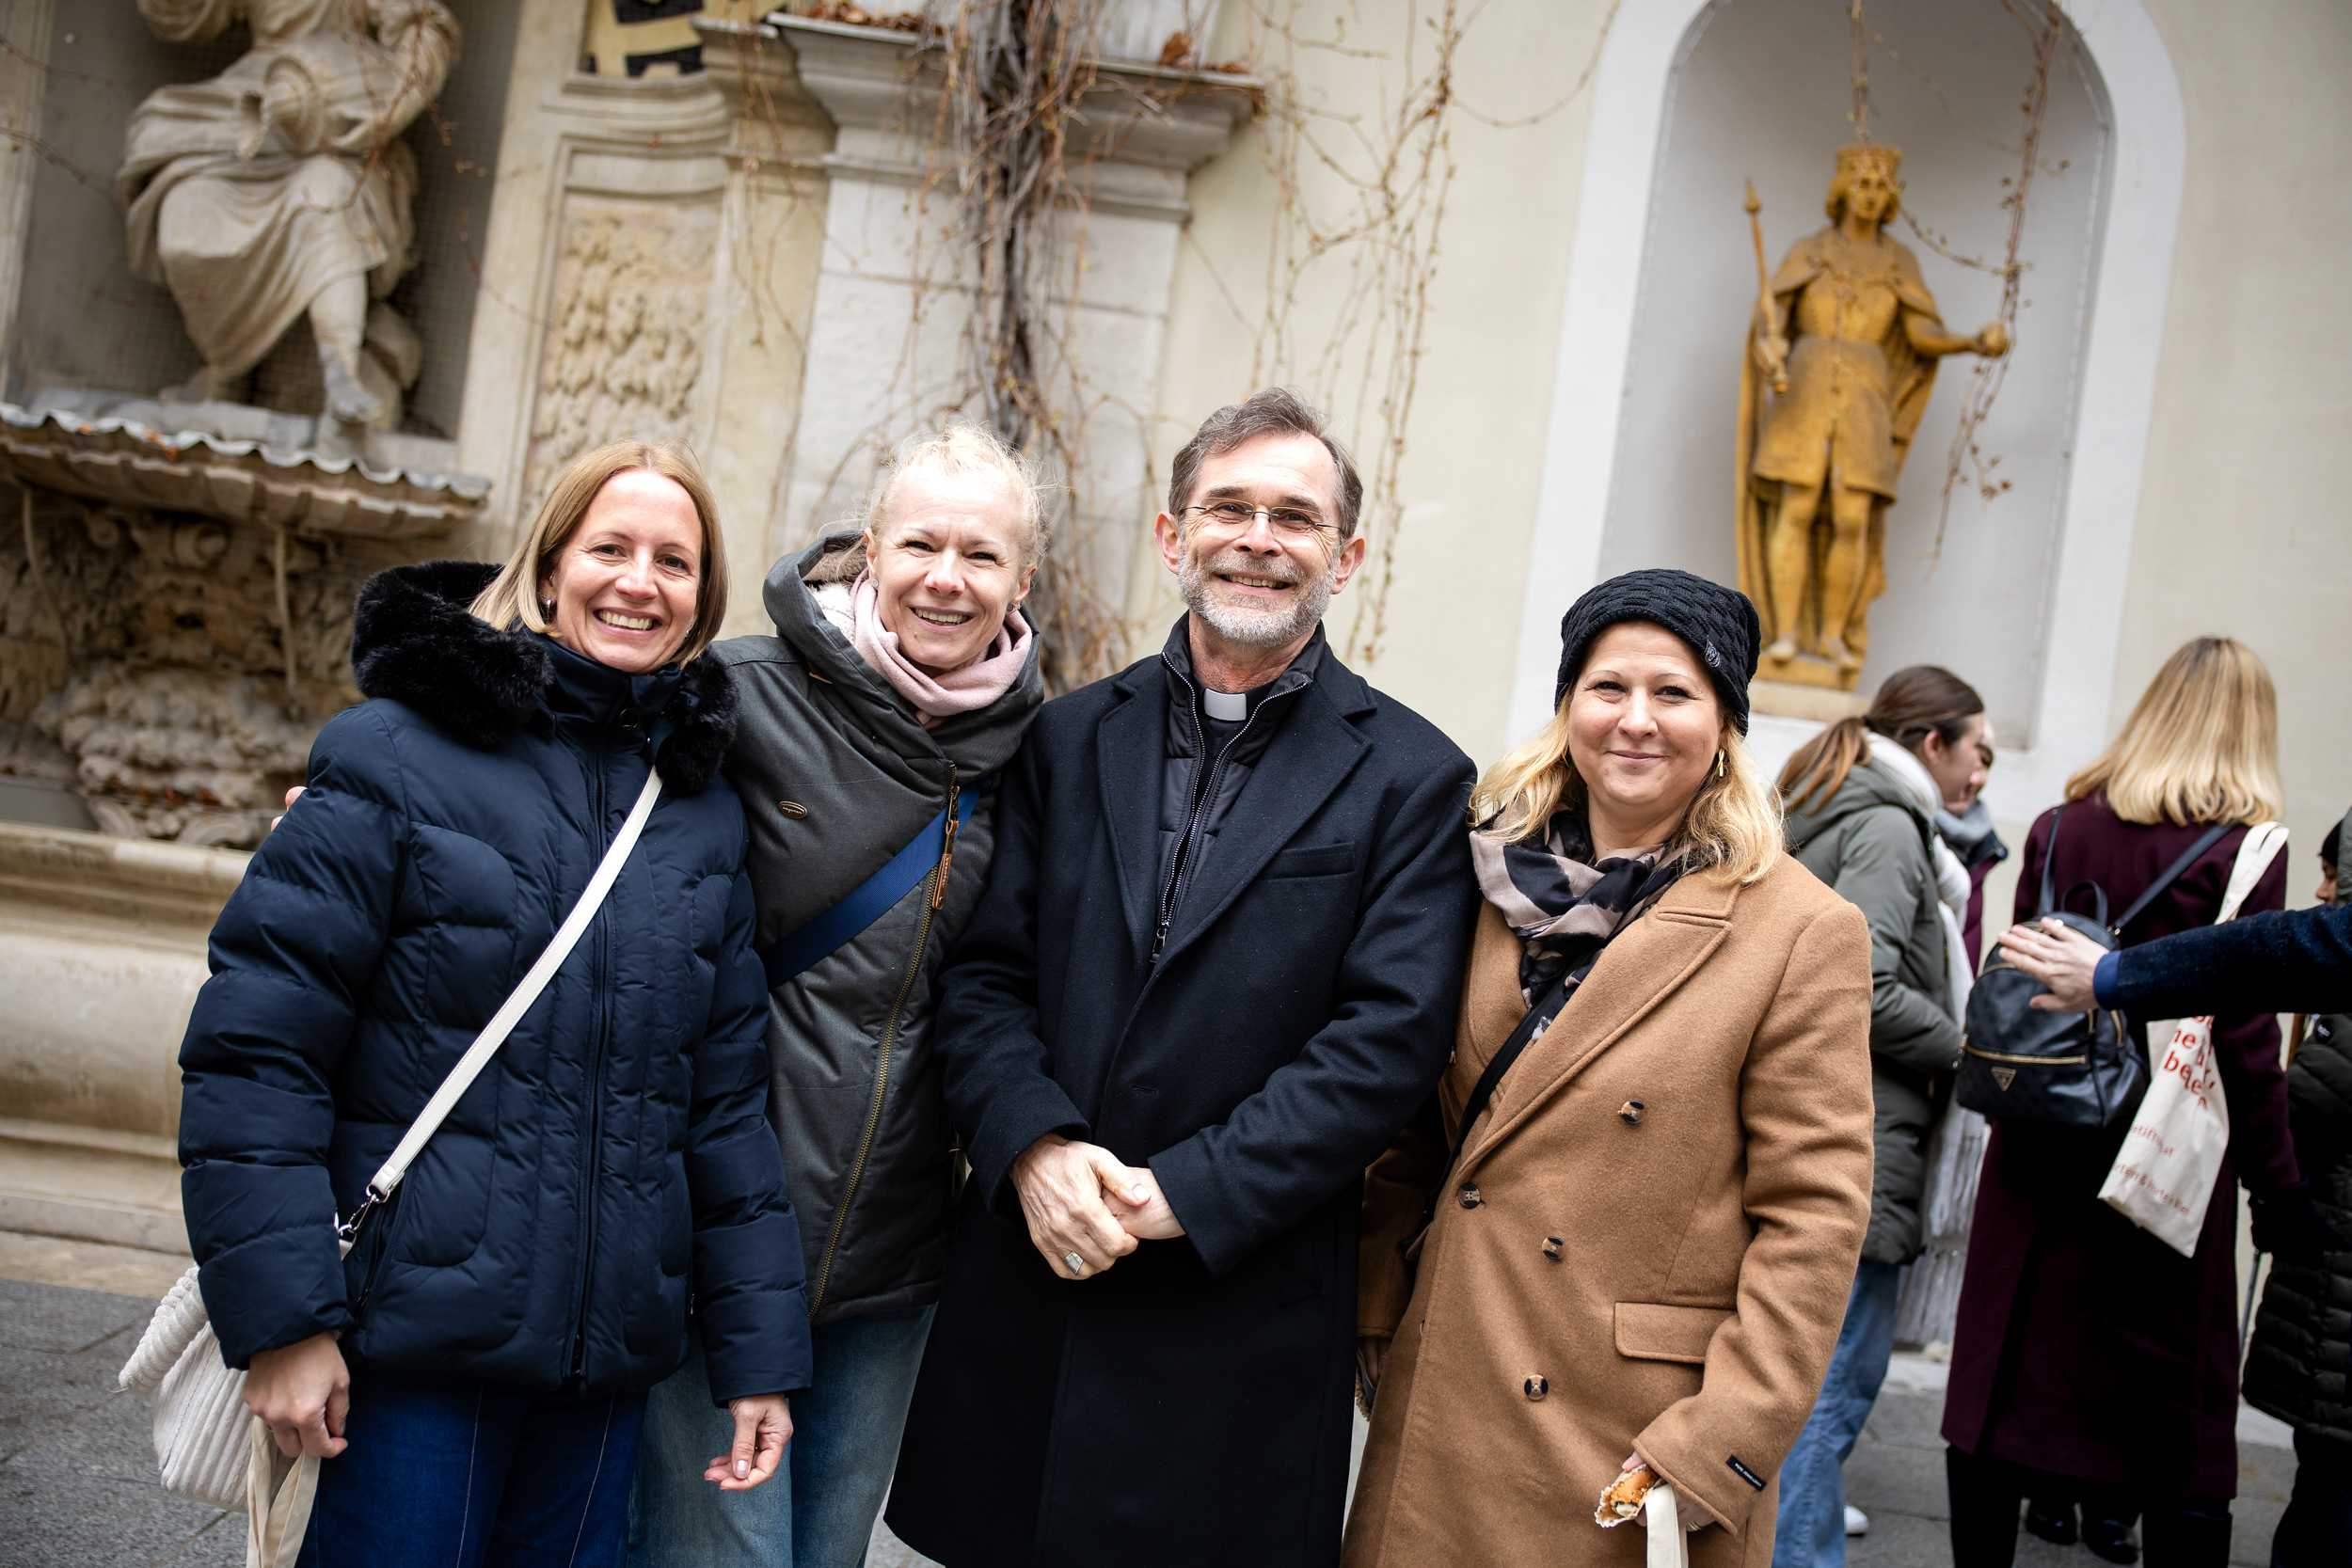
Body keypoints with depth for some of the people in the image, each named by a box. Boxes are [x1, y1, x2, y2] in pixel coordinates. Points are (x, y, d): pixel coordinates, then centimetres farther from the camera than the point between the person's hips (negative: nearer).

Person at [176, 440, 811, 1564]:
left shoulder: (706, 814, 8)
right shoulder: (397, 757, -6)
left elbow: (727, 1099, 9)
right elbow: (256, 1043, -10)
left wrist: (760, 1348, 7)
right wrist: (280, 1315, -14)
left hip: (611, 1358, 5)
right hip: (414, 1339, -4)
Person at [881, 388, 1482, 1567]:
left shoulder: (1411, 779, -3)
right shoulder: (1068, 738, 8)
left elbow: (1387, 1041, -10)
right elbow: (983, 974, 4)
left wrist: (1180, 1194, -15)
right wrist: (1034, 1147, -13)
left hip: (1241, 1317, -3)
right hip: (1025, 1283, 3)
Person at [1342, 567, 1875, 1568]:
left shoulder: (1806, 934, -9)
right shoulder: (1492, 882, 3)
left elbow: (1814, 1217, -10)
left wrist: (1717, 1448, -13)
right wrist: (1377, 1304, 6)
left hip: (1634, 1433, -4)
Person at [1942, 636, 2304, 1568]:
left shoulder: (2061, 828, 4)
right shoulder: (2244, 848, -8)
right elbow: (2244, 1039, -9)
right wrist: (2277, 1184, 0)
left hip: (2040, 1161, 4)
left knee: (2005, 1379, 11)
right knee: (2182, 1416, 6)